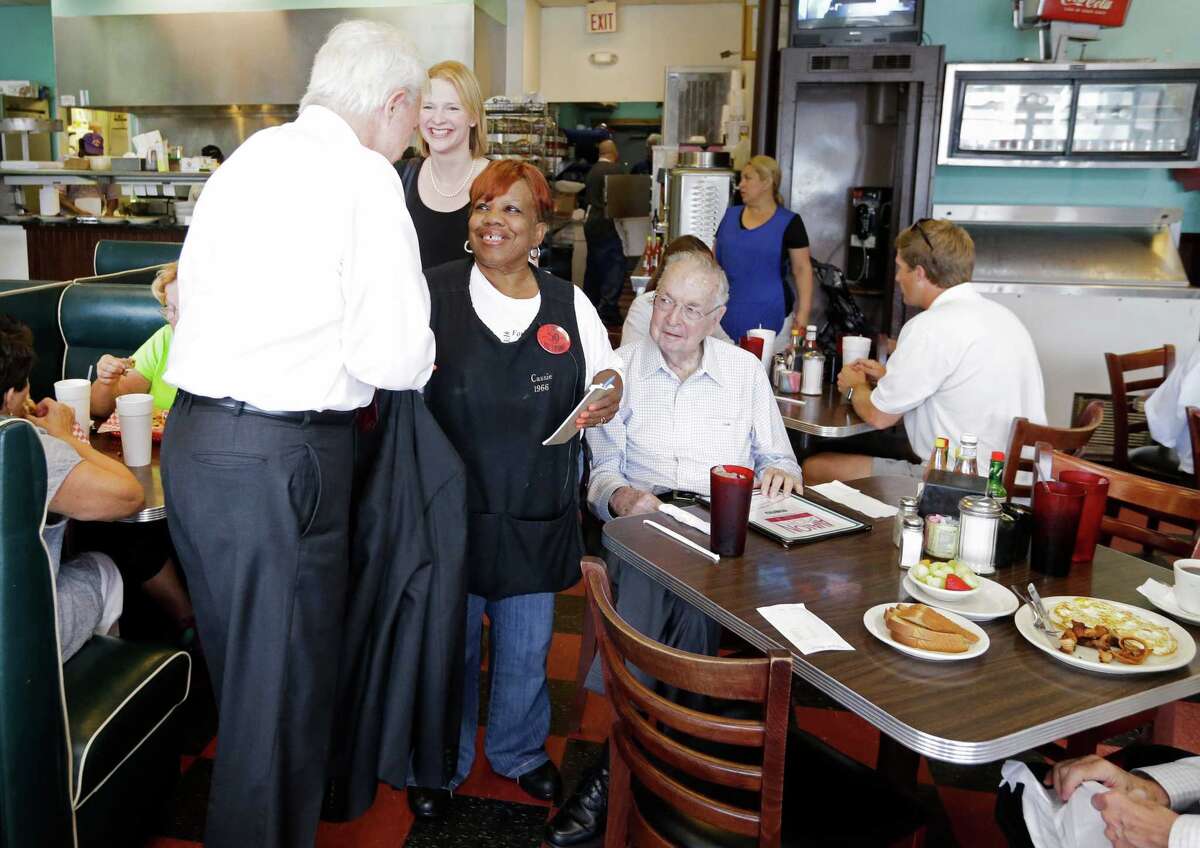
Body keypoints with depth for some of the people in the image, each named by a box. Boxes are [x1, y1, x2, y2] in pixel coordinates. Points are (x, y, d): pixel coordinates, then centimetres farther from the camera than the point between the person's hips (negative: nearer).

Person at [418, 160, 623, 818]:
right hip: (452, 508, -2)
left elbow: (607, 376, 13)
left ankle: (518, 751, 42)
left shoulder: (569, 304, 4)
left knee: (526, 649, 17)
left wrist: (610, 396, -10)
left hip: (536, 515, 3)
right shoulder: (431, 294, -5)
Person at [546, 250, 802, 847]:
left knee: (684, 590, -33)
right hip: (642, 523, 0)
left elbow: (778, 458, 18)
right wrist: (619, 495, -17)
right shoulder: (621, 367, 10)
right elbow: (600, 467, 6)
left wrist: (779, 472, -7)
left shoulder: (746, 369, 15)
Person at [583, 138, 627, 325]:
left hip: (591, 223, 8)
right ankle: (608, 308, -10)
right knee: (616, 265, -5)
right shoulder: (616, 169, -11)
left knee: (594, 266, 15)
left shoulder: (592, 171, 11)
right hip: (609, 224, -8)